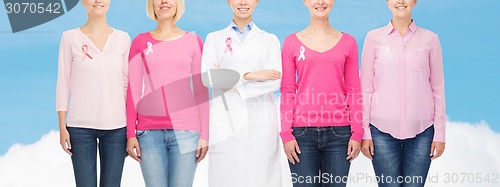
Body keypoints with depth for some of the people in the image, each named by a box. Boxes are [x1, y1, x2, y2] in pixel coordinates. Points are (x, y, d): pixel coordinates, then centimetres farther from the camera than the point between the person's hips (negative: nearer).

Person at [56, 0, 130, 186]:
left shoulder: (123, 39, 6)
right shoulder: (70, 38, 1)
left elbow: (127, 84, 9)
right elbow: (63, 84, 2)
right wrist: (62, 127, -2)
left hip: (116, 127, 2)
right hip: (80, 127, -1)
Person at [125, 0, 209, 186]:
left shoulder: (193, 41, 7)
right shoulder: (140, 42, 8)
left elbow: (201, 91, 6)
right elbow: (133, 91, 7)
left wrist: (204, 134, 1)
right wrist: (130, 134, 1)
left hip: (185, 131, -1)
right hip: (149, 132, 1)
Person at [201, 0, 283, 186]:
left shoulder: (270, 40, 10)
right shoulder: (214, 39, 10)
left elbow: (274, 81, -4)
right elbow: (208, 77, -5)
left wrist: (231, 82, -8)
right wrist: (249, 75, -12)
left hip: (261, 122, 0)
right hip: (227, 122, 0)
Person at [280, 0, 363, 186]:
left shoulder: (348, 42, 7)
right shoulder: (292, 42, 5)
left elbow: (353, 90, 7)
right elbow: (287, 91, 4)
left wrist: (357, 133, 1)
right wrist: (286, 134, -2)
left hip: (339, 132, 1)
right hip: (302, 132, -1)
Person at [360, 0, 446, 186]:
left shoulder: (430, 39, 4)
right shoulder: (374, 38, 2)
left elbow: (438, 89, 6)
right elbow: (366, 89, 4)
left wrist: (440, 133, 3)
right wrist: (365, 132, 0)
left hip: (421, 130, 1)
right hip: (383, 130, 0)